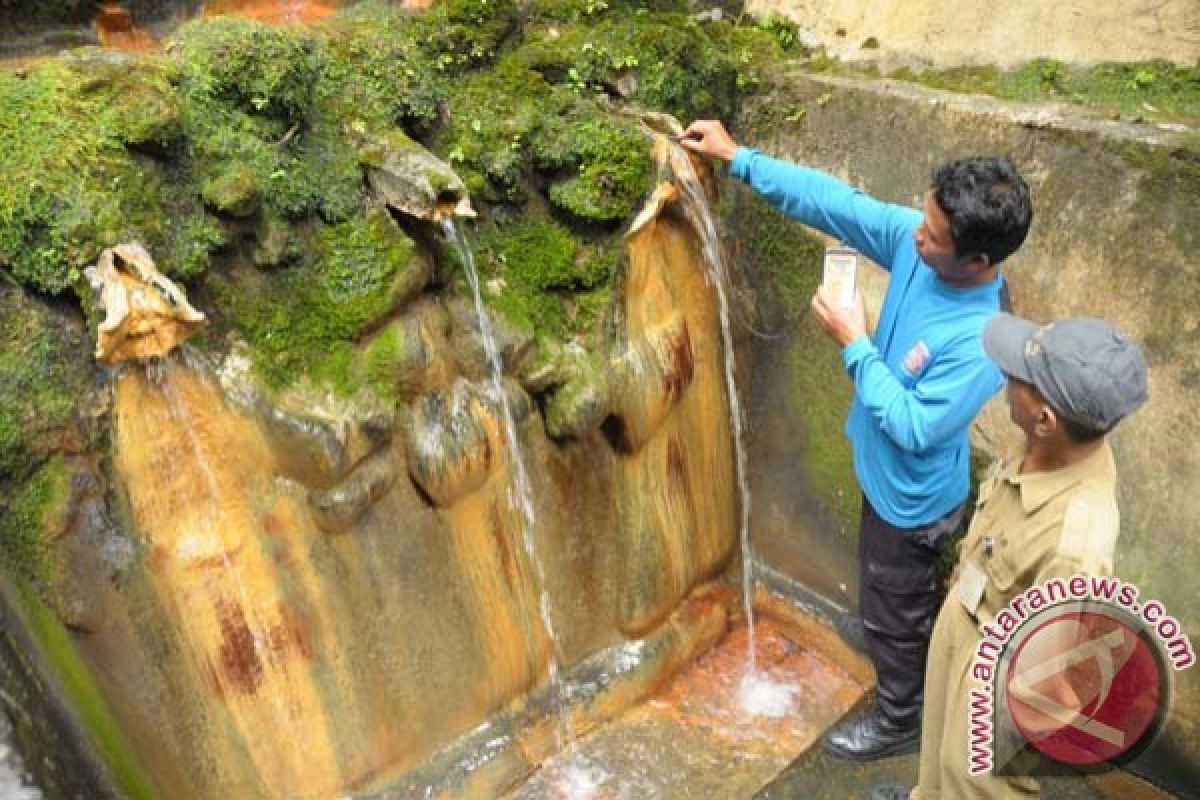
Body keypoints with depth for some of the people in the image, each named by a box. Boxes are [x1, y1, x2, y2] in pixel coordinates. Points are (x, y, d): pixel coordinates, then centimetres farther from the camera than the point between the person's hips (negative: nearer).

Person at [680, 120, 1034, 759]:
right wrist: (737, 157, -15)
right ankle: (925, 678, 61)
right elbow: (834, 202, -12)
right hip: (890, 476, 8)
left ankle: (899, 721, 44)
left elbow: (913, 427, -28)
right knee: (912, 600, 32)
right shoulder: (915, 241, -18)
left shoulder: (980, 344, -37)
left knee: (890, 615, 17)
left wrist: (854, 345, -28)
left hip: (910, 497, -8)